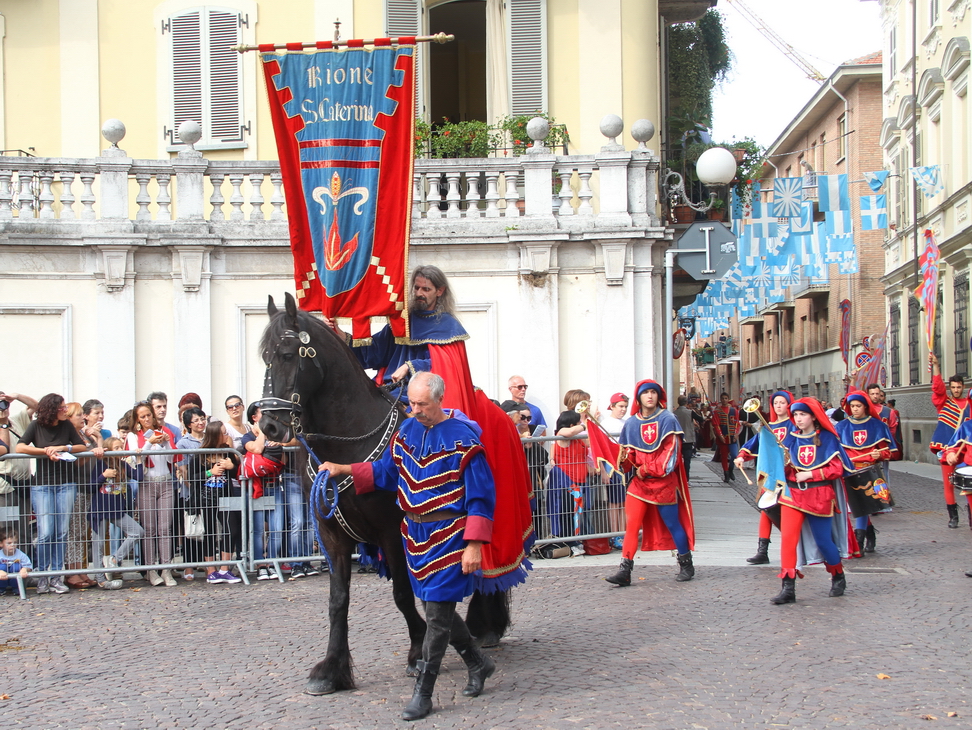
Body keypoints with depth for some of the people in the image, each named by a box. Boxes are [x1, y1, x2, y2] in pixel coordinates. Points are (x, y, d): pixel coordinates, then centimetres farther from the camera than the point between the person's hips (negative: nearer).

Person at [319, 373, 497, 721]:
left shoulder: (462, 438, -14)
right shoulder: (407, 429, 5)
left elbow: (480, 498, -13)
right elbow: (385, 472, 15)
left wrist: (473, 545, -18)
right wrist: (345, 470, 2)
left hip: (448, 535, -7)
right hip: (415, 533, 7)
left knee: (437, 611, -4)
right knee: (435, 605, 14)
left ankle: (423, 693, 4)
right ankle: (478, 663, 34)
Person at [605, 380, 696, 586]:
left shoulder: (667, 420, -5)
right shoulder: (631, 424, 6)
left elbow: (671, 450, -10)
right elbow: (628, 453, 12)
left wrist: (649, 469, -15)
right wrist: (625, 459, -13)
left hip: (664, 481, -3)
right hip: (639, 481, 3)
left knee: (672, 523, 6)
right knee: (632, 525, -7)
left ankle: (686, 565, 22)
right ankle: (625, 571, -9)